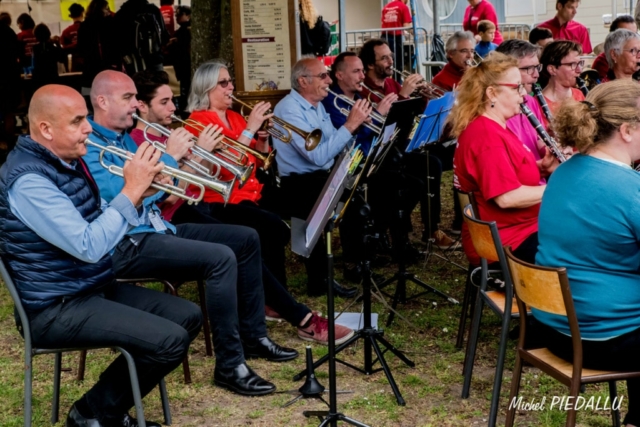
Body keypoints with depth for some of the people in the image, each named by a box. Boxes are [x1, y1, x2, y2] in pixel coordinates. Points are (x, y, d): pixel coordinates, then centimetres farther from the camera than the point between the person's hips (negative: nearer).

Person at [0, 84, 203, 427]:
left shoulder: (68, 160, 7)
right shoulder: (28, 179, -23)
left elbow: (99, 224, 15)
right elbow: (89, 247, -28)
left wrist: (138, 190, -3)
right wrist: (131, 191, -22)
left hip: (95, 288, 10)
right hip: (57, 308, -10)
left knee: (189, 317, 8)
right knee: (170, 341, -21)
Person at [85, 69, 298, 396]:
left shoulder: (124, 138, 15)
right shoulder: (89, 147, -16)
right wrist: (170, 157, -18)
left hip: (156, 228, 10)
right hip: (129, 246, -10)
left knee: (246, 239, 9)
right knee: (221, 258, -29)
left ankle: (253, 336, 17)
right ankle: (229, 366, -19)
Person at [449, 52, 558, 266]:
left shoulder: (495, 128, 11)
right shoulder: (486, 135, -21)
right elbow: (507, 197, -28)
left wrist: (542, 167, 3)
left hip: (519, 229, 11)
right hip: (503, 242, -11)